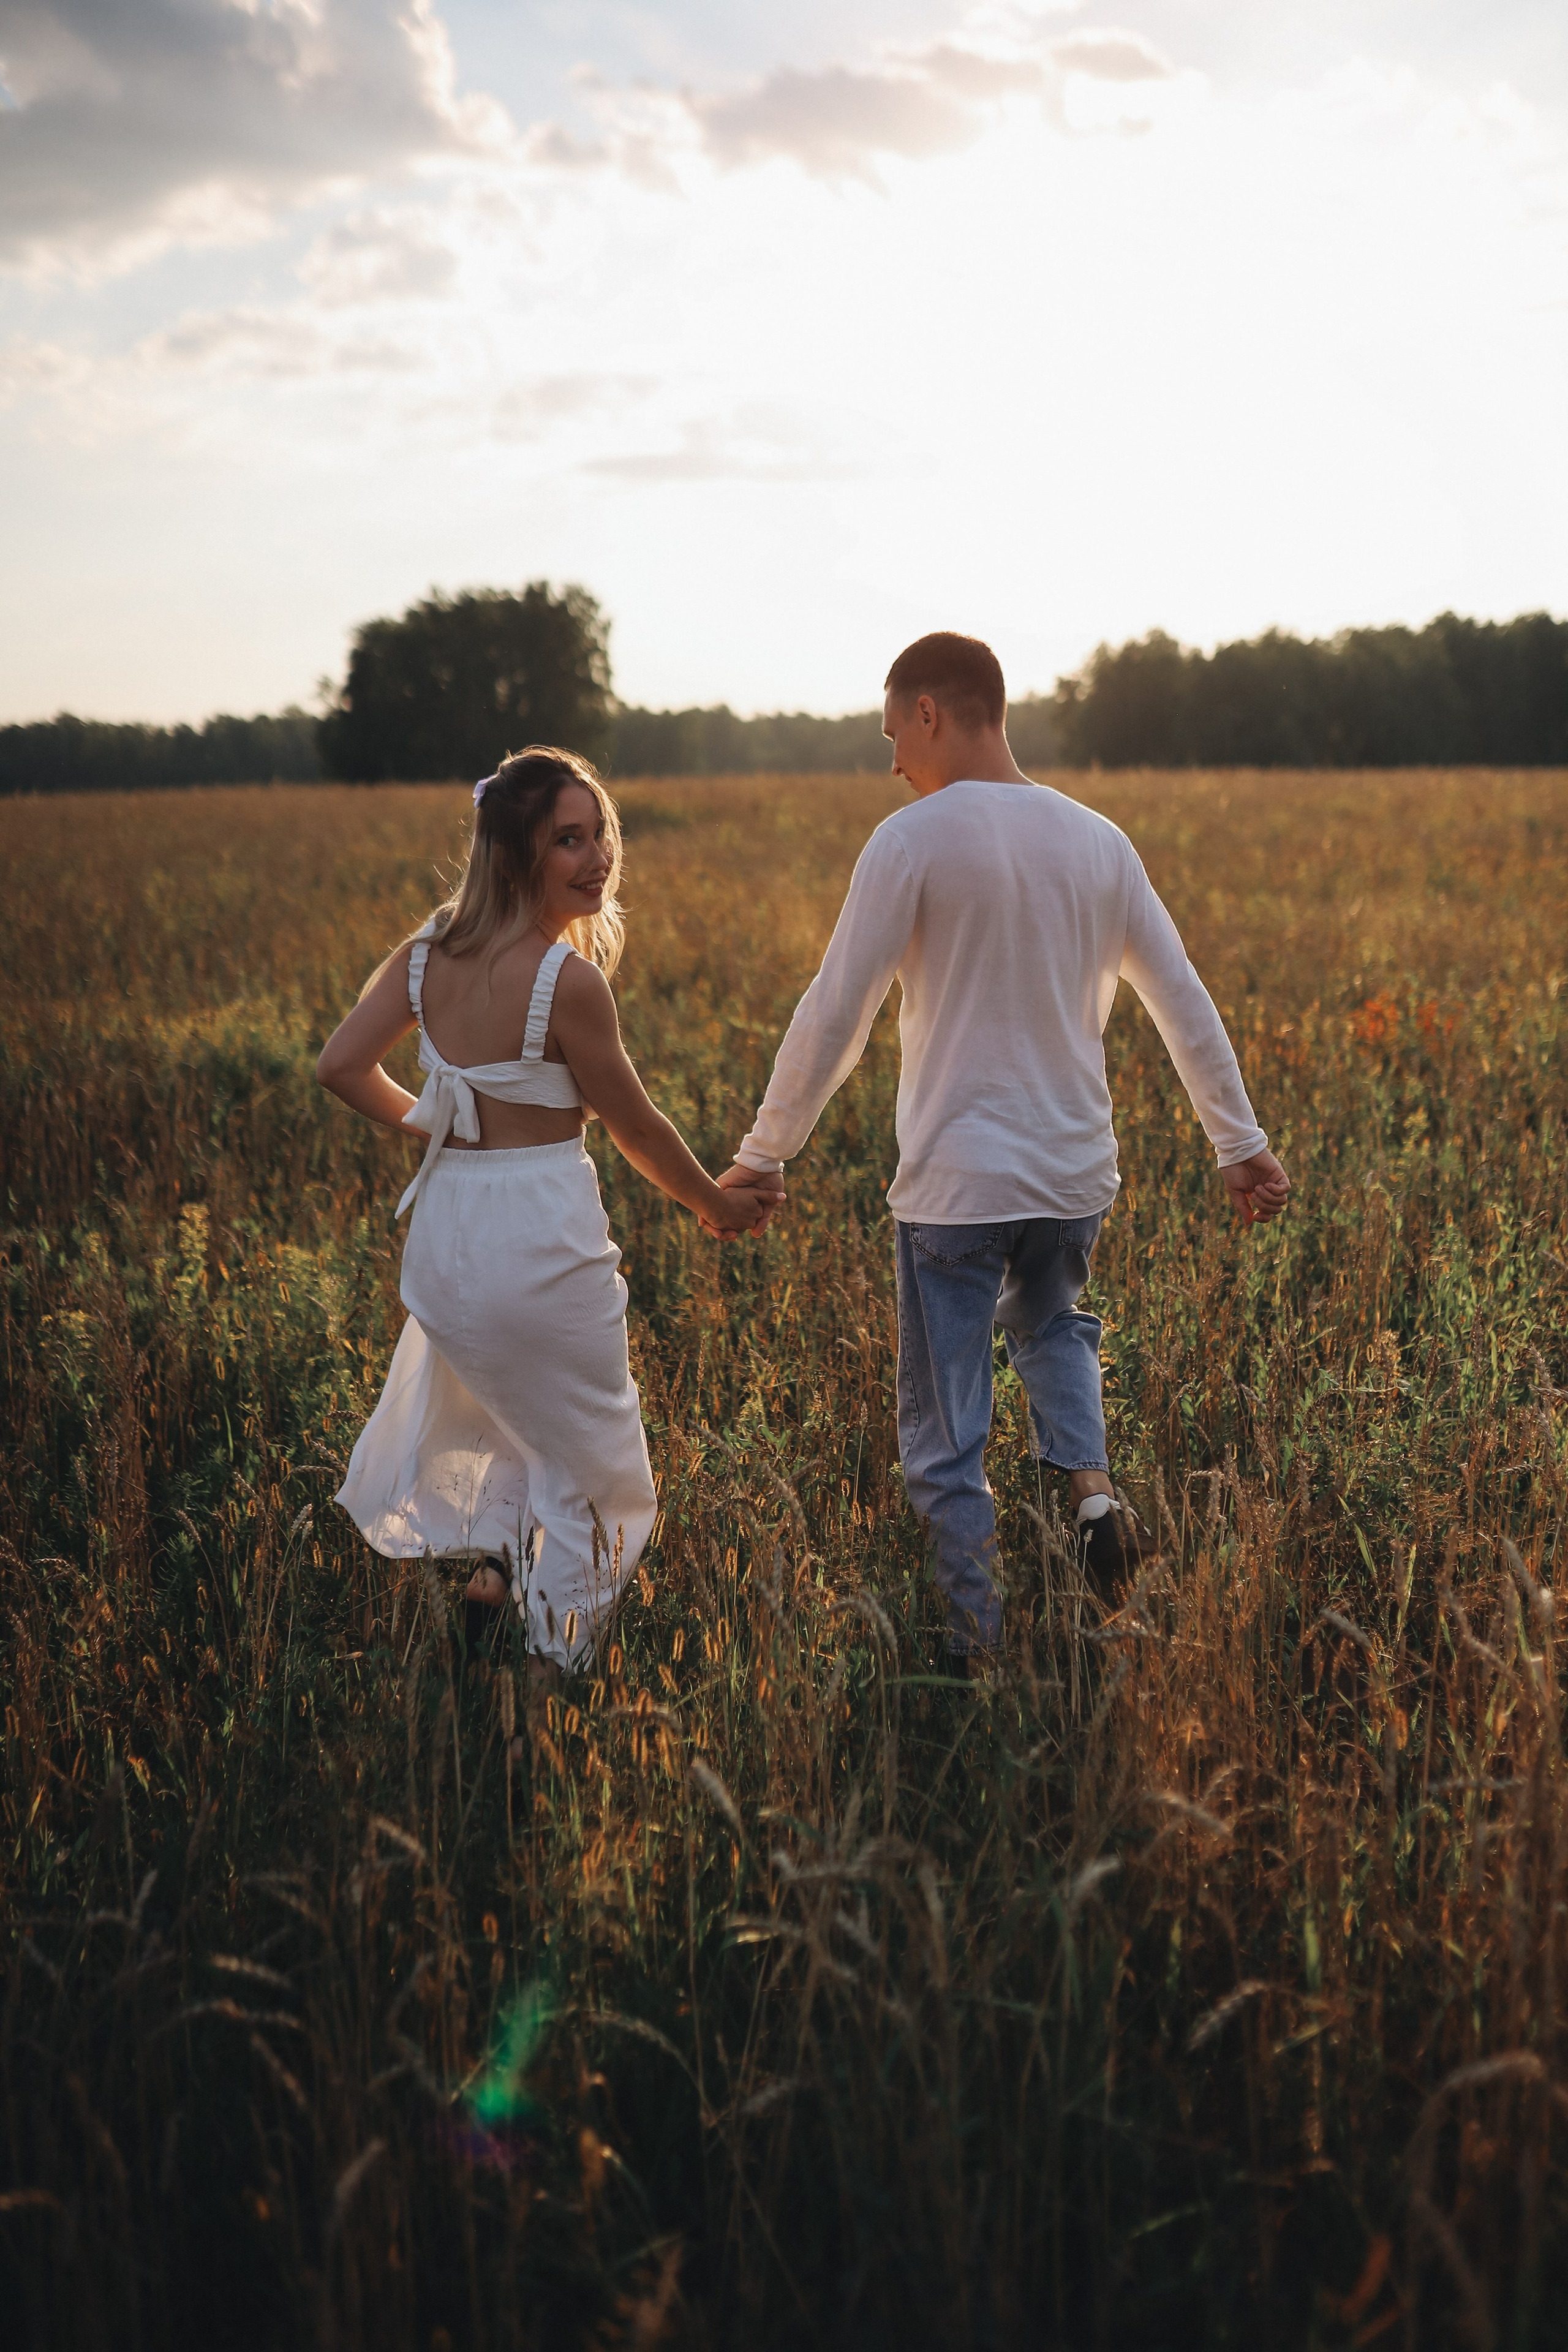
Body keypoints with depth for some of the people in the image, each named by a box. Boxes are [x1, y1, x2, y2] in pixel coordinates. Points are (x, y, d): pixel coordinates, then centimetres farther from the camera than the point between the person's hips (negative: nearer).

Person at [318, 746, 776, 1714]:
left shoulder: (429, 952, 0)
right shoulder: (569, 979, -18)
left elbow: (342, 1065, 0)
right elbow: (636, 1125, -9)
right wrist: (716, 1204, 8)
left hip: (444, 1230, 7)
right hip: (544, 1241, -7)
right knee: (584, 1450, 13)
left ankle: (494, 1564, 39)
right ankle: (554, 1660, 21)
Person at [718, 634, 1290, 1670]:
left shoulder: (914, 841, -10)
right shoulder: (1099, 842, 6)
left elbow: (834, 1017, -11)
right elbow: (1186, 1003, 10)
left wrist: (762, 1155, -1)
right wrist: (1242, 1144, 18)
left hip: (955, 1185, -5)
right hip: (1077, 1176, 6)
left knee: (947, 1439, 5)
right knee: (1052, 1323, 34)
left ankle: (977, 1653, 9)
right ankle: (1090, 1481, 9)